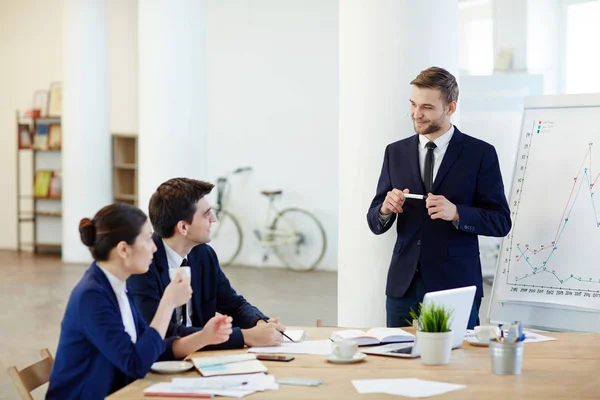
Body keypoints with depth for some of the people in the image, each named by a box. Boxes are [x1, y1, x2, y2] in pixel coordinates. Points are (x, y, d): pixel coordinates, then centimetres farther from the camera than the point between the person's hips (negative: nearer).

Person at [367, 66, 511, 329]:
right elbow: (375, 224, 10)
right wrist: (386, 209, -13)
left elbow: (501, 221, -4)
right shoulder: (396, 152, 9)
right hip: (403, 285, 3)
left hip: (455, 284, -3)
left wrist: (456, 212, -20)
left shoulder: (480, 153, -1)